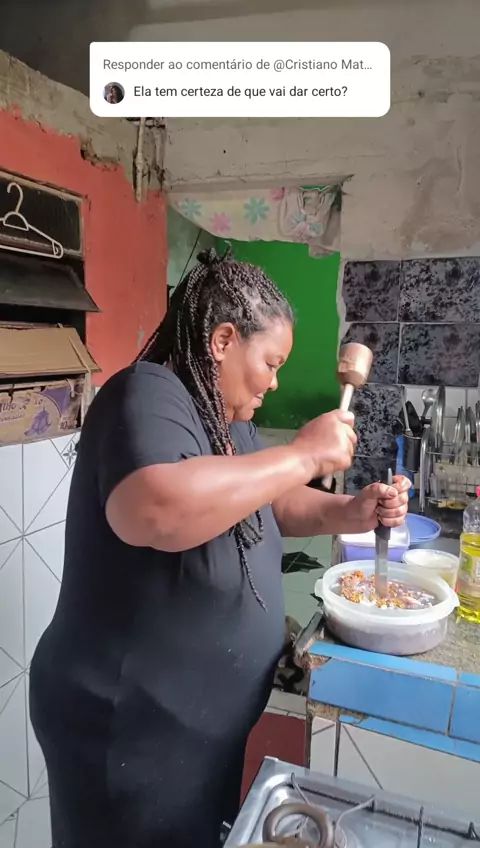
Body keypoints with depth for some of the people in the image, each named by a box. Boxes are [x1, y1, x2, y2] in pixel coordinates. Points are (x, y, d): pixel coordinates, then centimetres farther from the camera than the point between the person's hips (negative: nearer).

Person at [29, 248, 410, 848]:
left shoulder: (226, 419, 4)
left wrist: (346, 513, -3)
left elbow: (262, 502, 15)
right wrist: (304, 455, -33)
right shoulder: (148, 396, -24)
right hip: (127, 729, -8)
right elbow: (151, 511, -43)